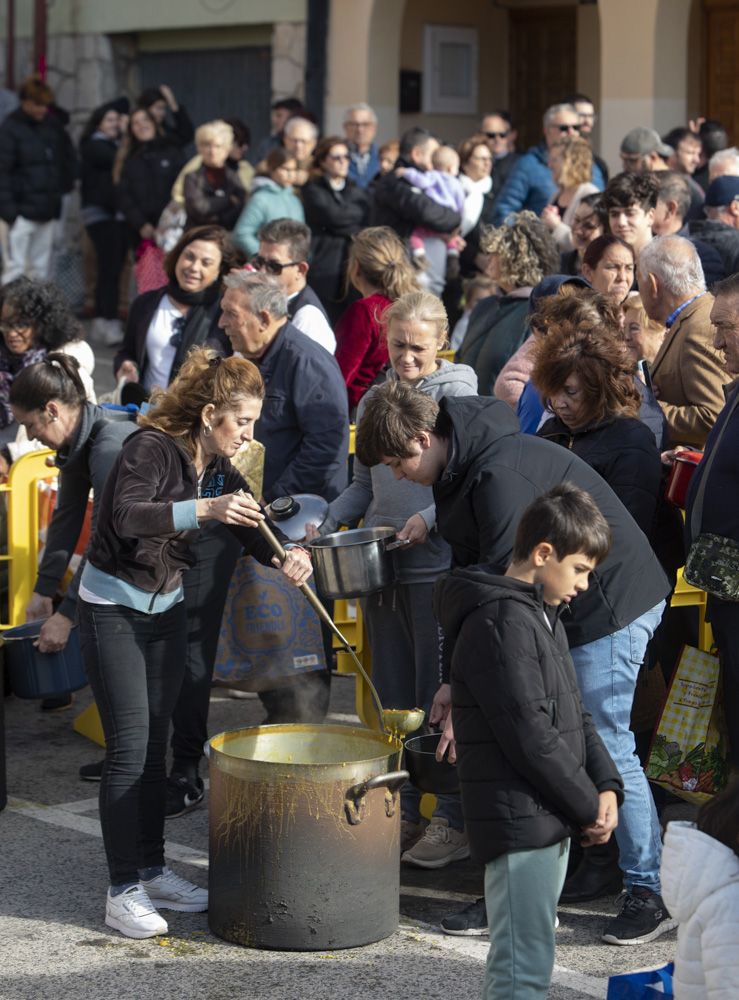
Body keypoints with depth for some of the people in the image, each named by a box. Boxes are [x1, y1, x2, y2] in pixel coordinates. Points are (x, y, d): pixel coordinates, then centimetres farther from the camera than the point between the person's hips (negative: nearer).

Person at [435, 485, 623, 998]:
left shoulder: (541, 614, 15)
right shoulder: (501, 622, -18)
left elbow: (575, 714, 16)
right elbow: (529, 735, -22)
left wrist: (607, 785, 1)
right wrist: (588, 806, -13)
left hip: (552, 819, 10)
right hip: (521, 820, -10)